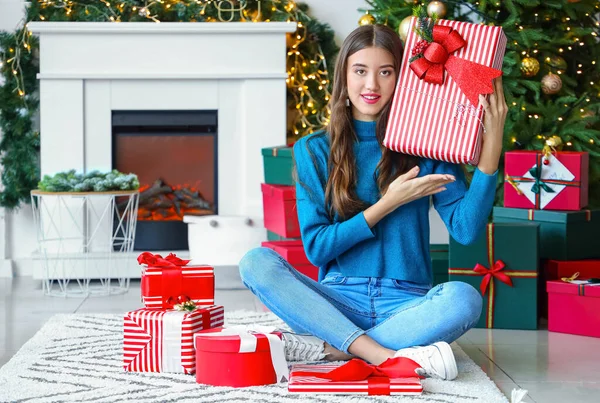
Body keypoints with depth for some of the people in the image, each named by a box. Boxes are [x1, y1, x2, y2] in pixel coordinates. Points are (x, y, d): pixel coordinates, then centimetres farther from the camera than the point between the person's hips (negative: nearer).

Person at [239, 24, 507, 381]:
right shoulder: (314, 150, 6)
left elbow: (466, 229, -9)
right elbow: (316, 247, -1)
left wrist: (493, 143, -17)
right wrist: (388, 204, -9)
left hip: (405, 305, -1)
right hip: (338, 301, 1)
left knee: (463, 299, -32)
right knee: (257, 263, -25)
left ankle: (326, 347, -26)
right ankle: (386, 356, -33)